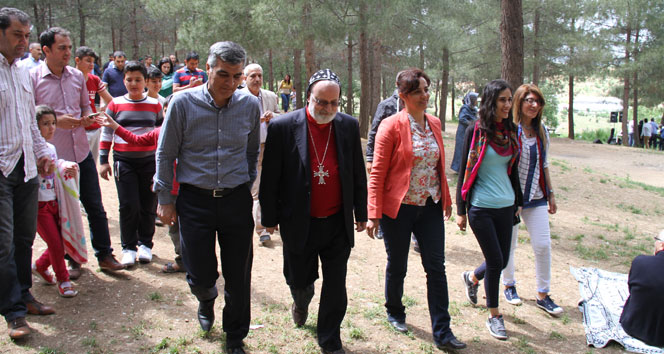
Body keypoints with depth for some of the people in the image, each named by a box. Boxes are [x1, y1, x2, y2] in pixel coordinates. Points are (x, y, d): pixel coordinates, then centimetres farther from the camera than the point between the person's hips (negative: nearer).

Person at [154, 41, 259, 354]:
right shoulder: (183, 103, -7)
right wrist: (164, 199, 2)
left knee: (238, 278, 6)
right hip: (195, 201, -1)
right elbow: (165, 154, 1)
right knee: (200, 275, 5)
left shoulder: (249, 105, -1)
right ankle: (206, 300, 44)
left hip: (237, 200, 1)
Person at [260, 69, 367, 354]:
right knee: (299, 281, 15)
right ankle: (301, 301, 52)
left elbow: (358, 174, 7)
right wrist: (270, 218, -1)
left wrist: (361, 213, 10)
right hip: (299, 224, -1)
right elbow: (270, 177, -4)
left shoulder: (349, 126, -1)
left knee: (335, 289, 8)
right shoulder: (283, 127, -11)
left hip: (338, 224, 2)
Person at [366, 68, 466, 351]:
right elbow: (377, 173, -12)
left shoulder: (434, 123, 7)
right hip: (398, 208, -4)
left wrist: (446, 199, 15)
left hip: (430, 207, 5)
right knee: (397, 266, 11)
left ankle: (442, 333, 10)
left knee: (436, 267, 2)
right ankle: (395, 313, 37)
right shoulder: (391, 126, -11)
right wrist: (374, 215, -15)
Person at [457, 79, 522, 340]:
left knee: (502, 261, 10)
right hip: (481, 208, -5)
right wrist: (461, 210, -6)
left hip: (506, 206, 5)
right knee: (495, 261, -2)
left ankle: (472, 278, 43)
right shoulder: (476, 131, -9)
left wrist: (519, 201, 17)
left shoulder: (511, 131, 7)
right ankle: (494, 316, 16)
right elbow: (465, 171, -6)